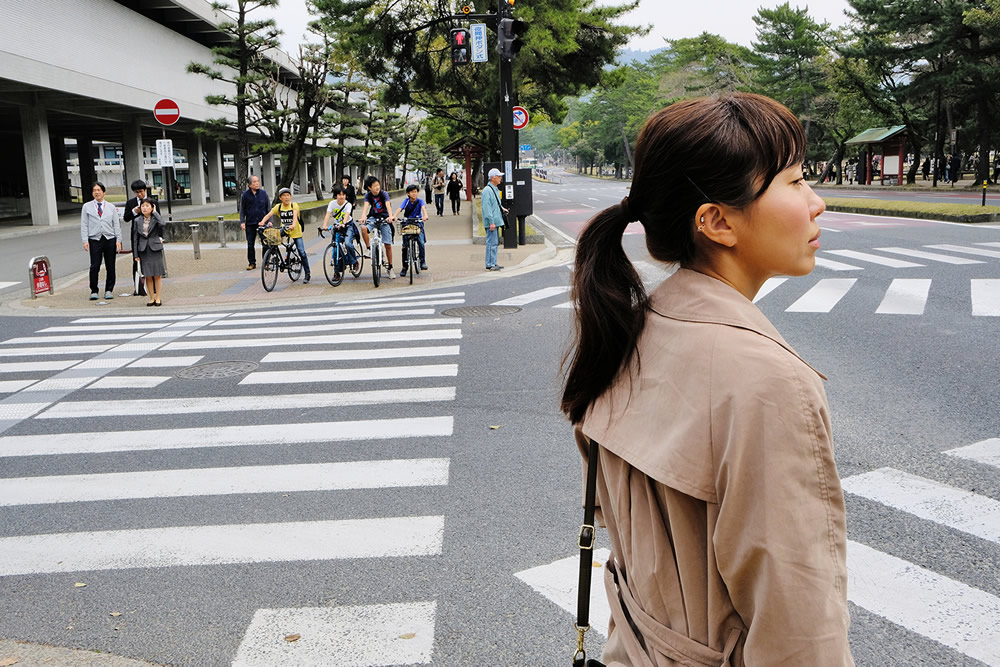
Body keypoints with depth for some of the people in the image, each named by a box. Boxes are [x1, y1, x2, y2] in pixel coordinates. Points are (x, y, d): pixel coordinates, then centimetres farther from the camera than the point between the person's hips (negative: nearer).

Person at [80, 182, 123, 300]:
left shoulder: (111, 207, 11)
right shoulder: (87, 207, 9)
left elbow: (116, 225, 9)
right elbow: (84, 225, 6)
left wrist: (118, 240, 0)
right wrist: (85, 241, -4)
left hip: (110, 239, 1)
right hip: (94, 240, -1)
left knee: (110, 267, 4)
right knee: (94, 267, -6)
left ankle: (109, 290, 14)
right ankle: (94, 291, 3)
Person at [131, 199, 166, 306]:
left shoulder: (155, 218, -2)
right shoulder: (137, 220, 5)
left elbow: (162, 224, -27)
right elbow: (135, 238, 7)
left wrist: (154, 212, -13)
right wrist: (135, 254, 3)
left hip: (155, 249, -2)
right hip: (143, 250, 2)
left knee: (157, 275, 2)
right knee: (148, 276, 5)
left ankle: (158, 298, 10)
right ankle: (151, 298, 13)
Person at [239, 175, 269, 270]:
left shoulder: (263, 193, 3)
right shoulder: (245, 195, 1)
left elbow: (269, 207, 7)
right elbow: (242, 210, 7)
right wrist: (242, 222, -3)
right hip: (250, 223, 0)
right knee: (250, 244, 3)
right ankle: (252, 263, 13)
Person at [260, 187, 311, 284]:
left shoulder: (294, 205, -8)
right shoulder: (278, 207, 0)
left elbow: (295, 215, -25)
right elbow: (268, 215, -11)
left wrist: (293, 225, -45)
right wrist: (262, 221, -31)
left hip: (295, 231, -3)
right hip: (283, 231, 3)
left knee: (302, 252, -8)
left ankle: (308, 274, 4)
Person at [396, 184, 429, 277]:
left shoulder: (420, 201, -5)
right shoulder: (406, 201, -4)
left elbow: (423, 208, -24)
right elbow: (400, 209, -19)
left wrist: (425, 216, -47)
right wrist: (394, 216, -39)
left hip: (418, 224, -1)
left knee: (421, 242, -20)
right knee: (405, 246, -4)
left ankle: (423, 262, -2)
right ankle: (404, 267, 6)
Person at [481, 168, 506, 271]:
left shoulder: (496, 189, 17)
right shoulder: (487, 190, -15)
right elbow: (486, 207, -20)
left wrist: (502, 208, 11)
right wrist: (491, 222, -22)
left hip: (496, 221, 10)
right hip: (491, 222, -10)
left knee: (496, 242, 13)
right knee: (492, 242, -8)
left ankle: (493, 263, 20)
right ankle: (490, 265, -4)